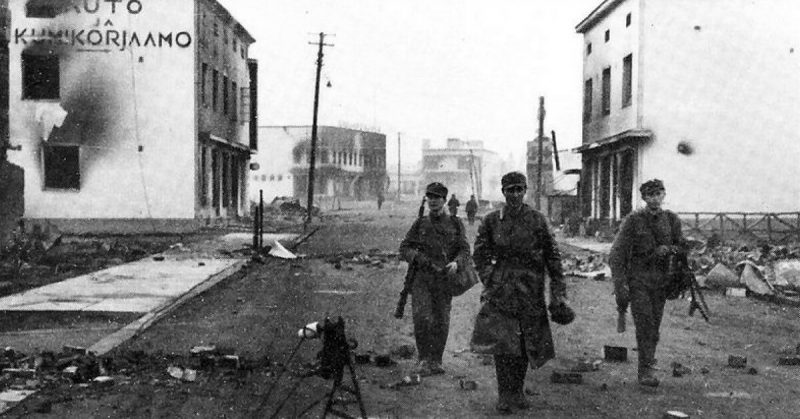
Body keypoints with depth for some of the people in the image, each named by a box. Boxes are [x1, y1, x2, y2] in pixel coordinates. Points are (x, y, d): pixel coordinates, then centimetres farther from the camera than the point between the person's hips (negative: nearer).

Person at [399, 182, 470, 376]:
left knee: (441, 322, 2)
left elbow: (464, 249, 4)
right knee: (422, 318, -15)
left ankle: (436, 361, 15)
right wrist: (418, 257, -12)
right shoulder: (420, 224, 11)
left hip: (444, 278, 1)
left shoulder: (455, 224, 10)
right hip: (421, 277, 0)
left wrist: (456, 262, -16)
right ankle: (424, 358, -3)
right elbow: (404, 248, 8)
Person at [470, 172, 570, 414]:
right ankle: (504, 396, 1)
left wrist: (559, 291, 0)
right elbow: (479, 253, 10)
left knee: (527, 344, 6)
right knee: (501, 341, -9)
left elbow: (552, 256, 3)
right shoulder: (492, 221, 2)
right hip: (501, 288, -1)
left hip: (531, 290, 1)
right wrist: (489, 279, -1)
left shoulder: (537, 220, 1)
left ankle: (518, 392, 23)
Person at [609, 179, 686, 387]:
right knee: (644, 323, -12)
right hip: (637, 278, -3)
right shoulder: (633, 220, -6)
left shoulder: (671, 219, 5)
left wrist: (668, 249, -10)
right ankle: (646, 370, -9)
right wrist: (620, 282, -16)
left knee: (654, 324, 6)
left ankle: (647, 364, 21)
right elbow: (617, 253, -8)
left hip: (660, 279, 3)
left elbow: (682, 246, 13)